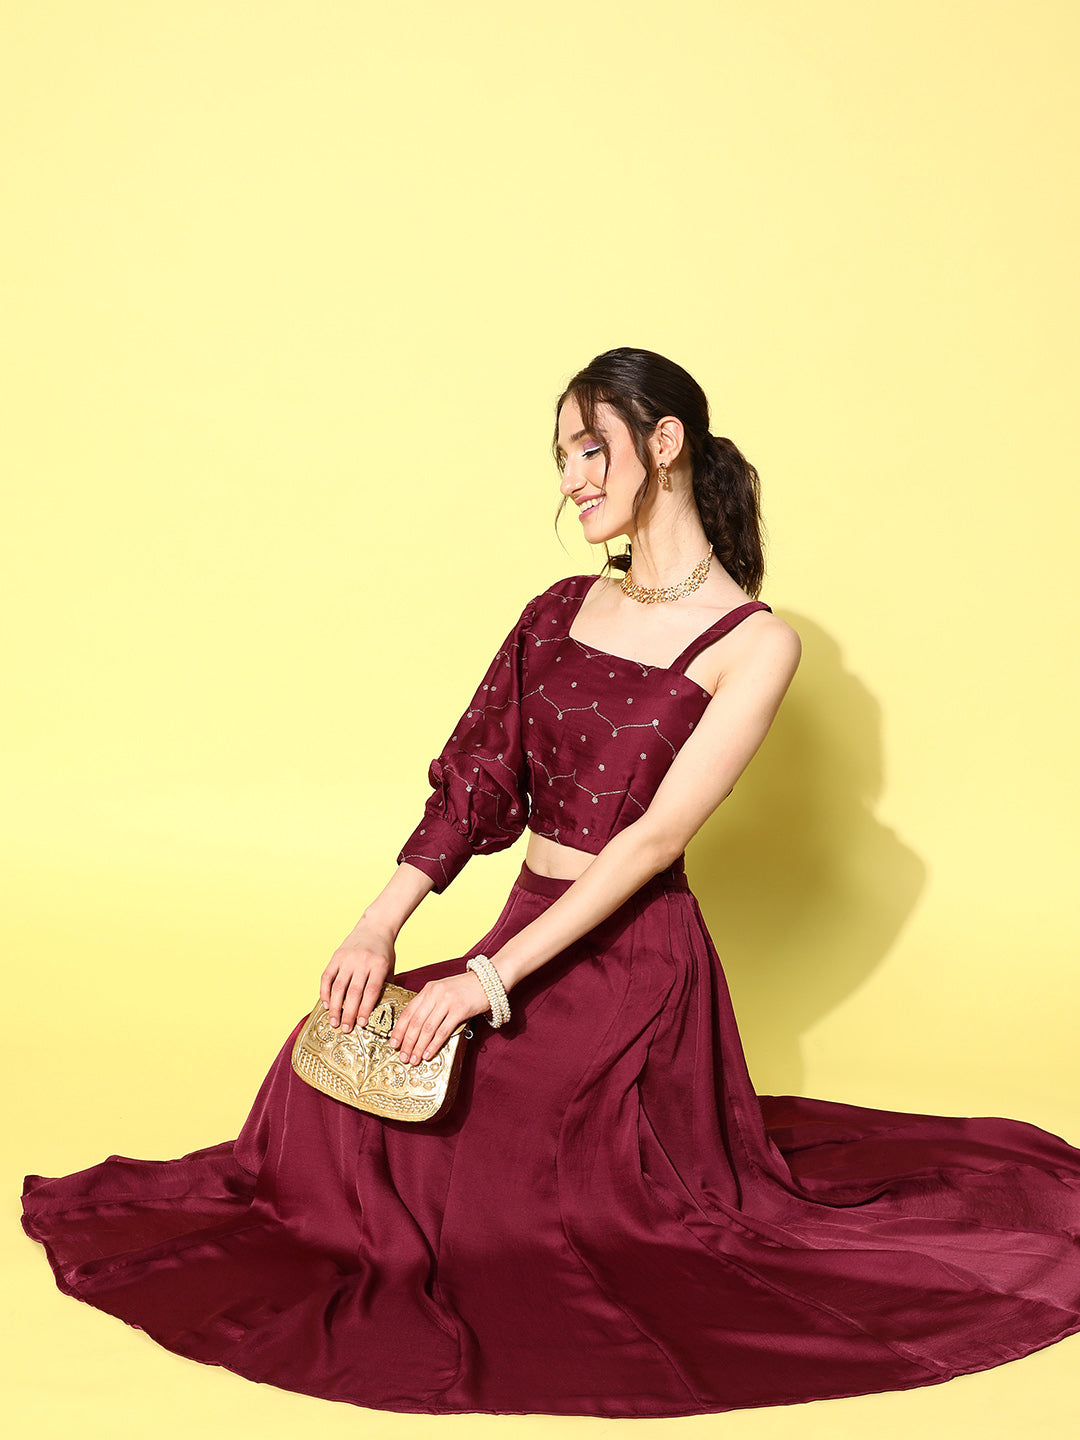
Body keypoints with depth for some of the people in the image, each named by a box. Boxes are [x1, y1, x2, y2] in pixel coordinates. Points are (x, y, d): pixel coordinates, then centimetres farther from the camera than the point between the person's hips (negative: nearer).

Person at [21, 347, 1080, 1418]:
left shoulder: (753, 643, -9)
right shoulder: (560, 612, 9)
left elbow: (652, 838, -16)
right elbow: (475, 779, 4)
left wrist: (490, 979, -21)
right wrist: (380, 927, -11)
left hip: (633, 962, -5)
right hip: (528, 940, 5)